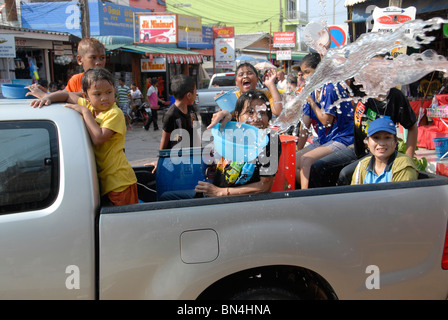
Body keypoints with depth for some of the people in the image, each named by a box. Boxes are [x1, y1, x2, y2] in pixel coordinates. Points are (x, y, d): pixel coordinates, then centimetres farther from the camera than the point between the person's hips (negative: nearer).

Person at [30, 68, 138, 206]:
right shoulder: (88, 105, 6)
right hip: (104, 180, 7)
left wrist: (85, 112, -19)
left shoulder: (115, 113, -16)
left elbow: (98, 138, -28)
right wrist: (48, 97, -3)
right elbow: (66, 95, 17)